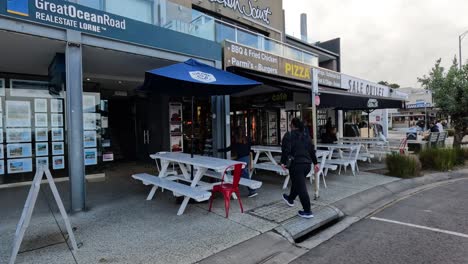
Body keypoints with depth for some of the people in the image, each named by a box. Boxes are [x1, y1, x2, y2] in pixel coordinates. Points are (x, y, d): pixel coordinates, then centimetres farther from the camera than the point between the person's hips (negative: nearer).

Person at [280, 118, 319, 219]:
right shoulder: (306, 136, 13)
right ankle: (290, 199, 47)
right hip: (307, 163, 8)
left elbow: (286, 150, -16)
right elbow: (312, 150, 14)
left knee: (301, 187, -3)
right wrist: (315, 163, 18)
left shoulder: (289, 135, -6)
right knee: (297, 183, 26)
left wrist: (283, 162, -8)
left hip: (296, 164, -8)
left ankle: (307, 211, 0)